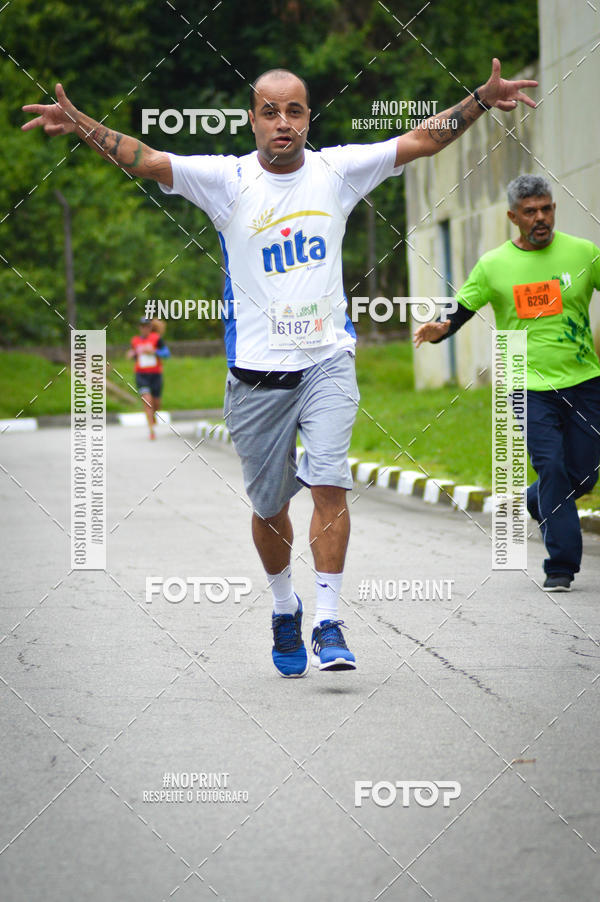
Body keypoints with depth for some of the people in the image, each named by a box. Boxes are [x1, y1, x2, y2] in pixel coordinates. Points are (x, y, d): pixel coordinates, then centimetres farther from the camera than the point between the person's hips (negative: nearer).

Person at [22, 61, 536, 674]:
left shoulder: (336, 170, 2)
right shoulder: (228, 180, -5)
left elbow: (424, 140, 3)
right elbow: (146, 162, -16)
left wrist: (482, 100, -8)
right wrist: (80, 125, -30)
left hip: (327, 360, 0)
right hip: (257, 370, 0)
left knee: (329, 482, -17)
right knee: (269, 505, 10)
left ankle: (328, 623, -13)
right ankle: (283, 610, 34)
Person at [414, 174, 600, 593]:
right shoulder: (494, 265, 1)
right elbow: (461, 311, 3)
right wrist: (441, 330, -19)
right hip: (531, 385, -2)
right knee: (552, 468, -14)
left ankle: (531, 503, 35)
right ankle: (561, 566, -4)